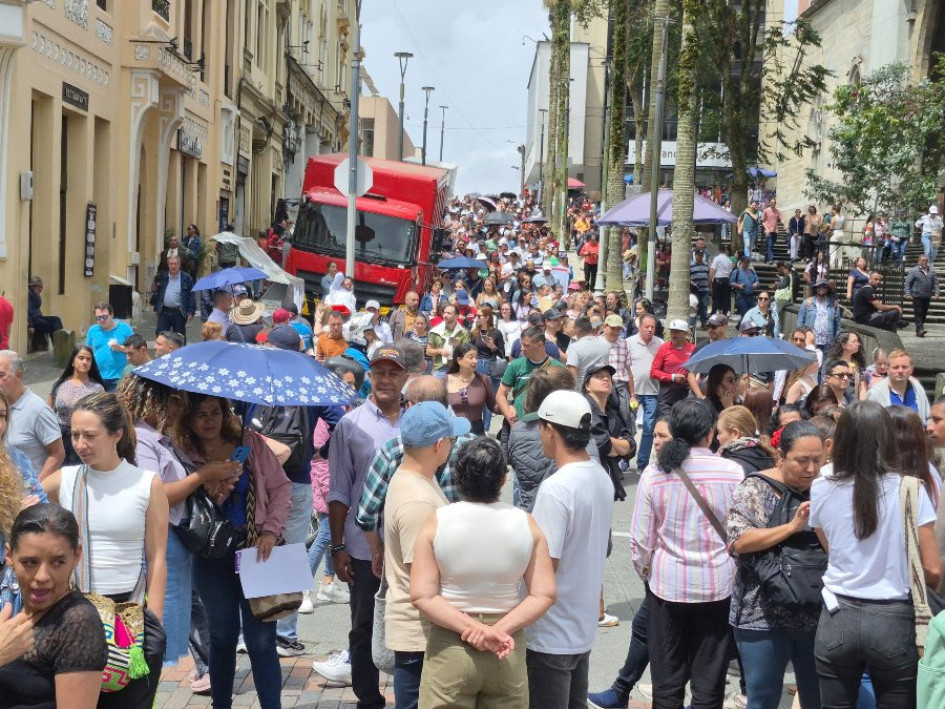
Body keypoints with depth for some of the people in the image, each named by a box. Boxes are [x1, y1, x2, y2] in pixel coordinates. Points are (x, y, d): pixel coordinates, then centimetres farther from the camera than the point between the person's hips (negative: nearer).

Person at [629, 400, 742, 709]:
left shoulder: (653, 474, -9)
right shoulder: (733, 471, -11)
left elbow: (641, 539, -5)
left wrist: (645, 570, 15)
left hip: (667, 584, 1)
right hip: (718, 584, -1)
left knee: (667, 682, 12)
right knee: (709, 682, 10)